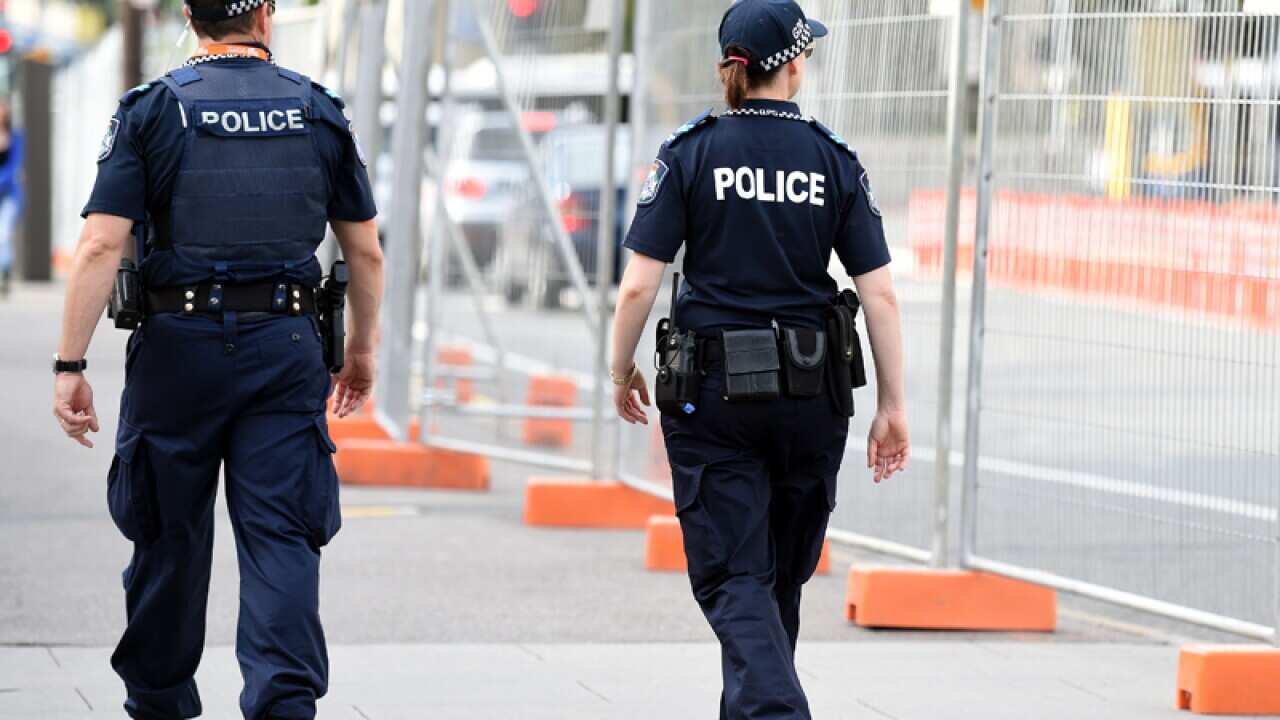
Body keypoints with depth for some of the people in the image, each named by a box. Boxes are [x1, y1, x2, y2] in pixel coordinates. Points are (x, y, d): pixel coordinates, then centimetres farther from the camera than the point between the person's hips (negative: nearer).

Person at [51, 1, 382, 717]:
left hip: (180, 343, -1)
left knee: (170, 533, 12)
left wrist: (71, 367, -7)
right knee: (280, 537, -1)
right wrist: (362, 349, 23)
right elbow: (366, 252, 9)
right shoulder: (320, 112, 6)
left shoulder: (152, 110, -1)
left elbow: (102, 246, -9)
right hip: (287, 344, 1)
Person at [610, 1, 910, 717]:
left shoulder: (690, 155, -4)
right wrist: (893, 407, 4)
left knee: (734, 577, -2)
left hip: (714, 390, -2)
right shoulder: (835, 161, 0)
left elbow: (639, 286, -7)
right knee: (784, 573, 18)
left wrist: (623, 372, 9)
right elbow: (880, 293, -2)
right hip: (811, 391, 2)